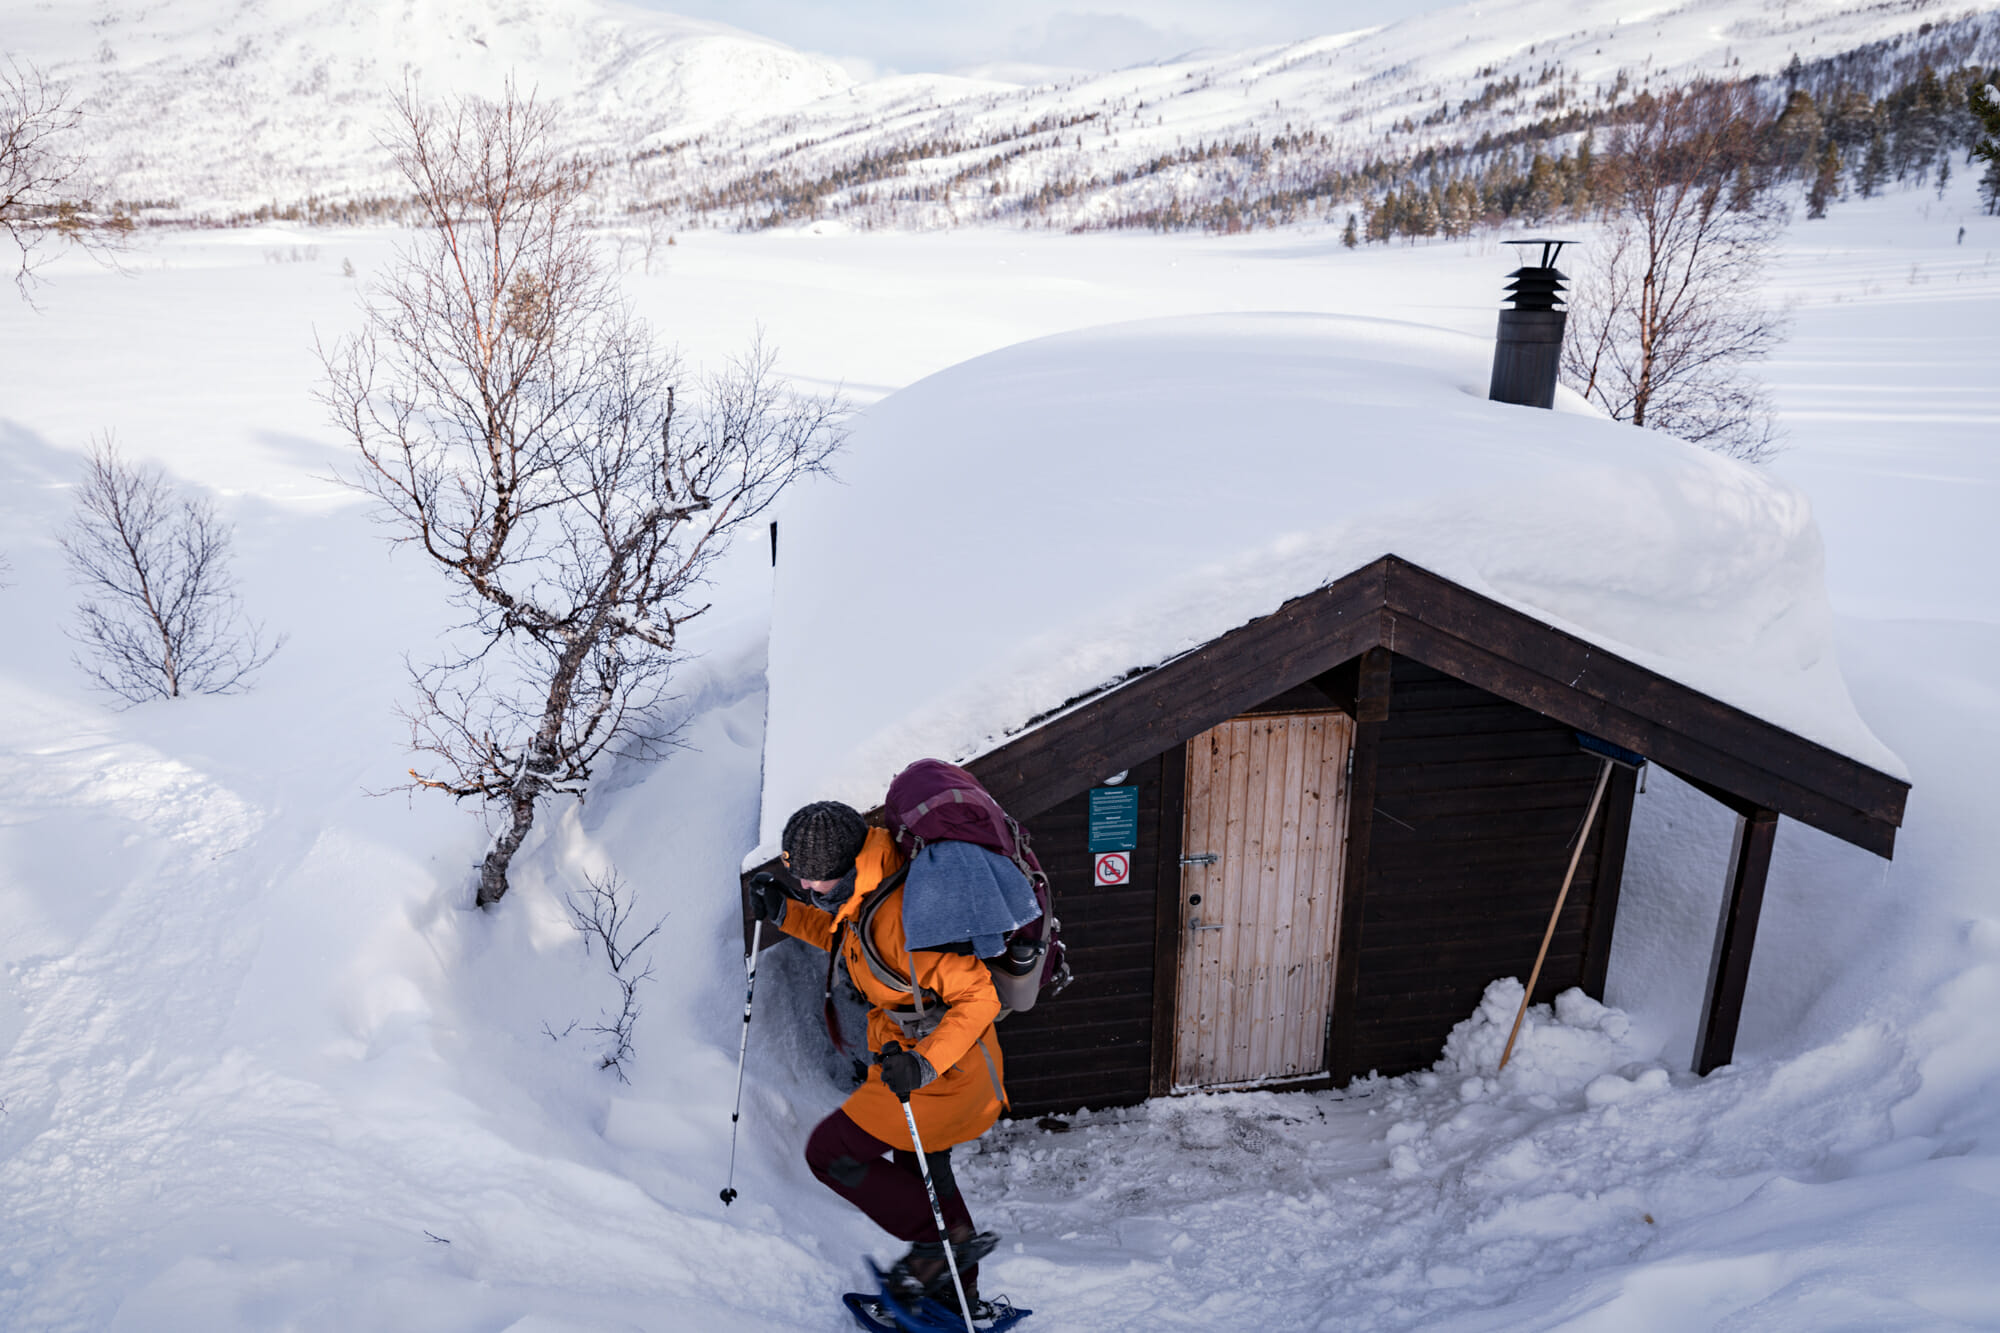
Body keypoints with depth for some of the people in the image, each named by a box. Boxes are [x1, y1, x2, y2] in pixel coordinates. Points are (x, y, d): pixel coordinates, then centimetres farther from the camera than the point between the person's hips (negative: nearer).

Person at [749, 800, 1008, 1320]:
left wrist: (924, 1063, -36)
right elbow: (843, 937, 23)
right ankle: (959, 1290, 42)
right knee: (918, 1166, 27)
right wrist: (784, 913, 9)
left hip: (945, 1075, -10)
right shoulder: (868, 897, 0)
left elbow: (978, 997, -29)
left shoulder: (901, 917, -30)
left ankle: (940, 1239, 6)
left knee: (830, 1151, 0)